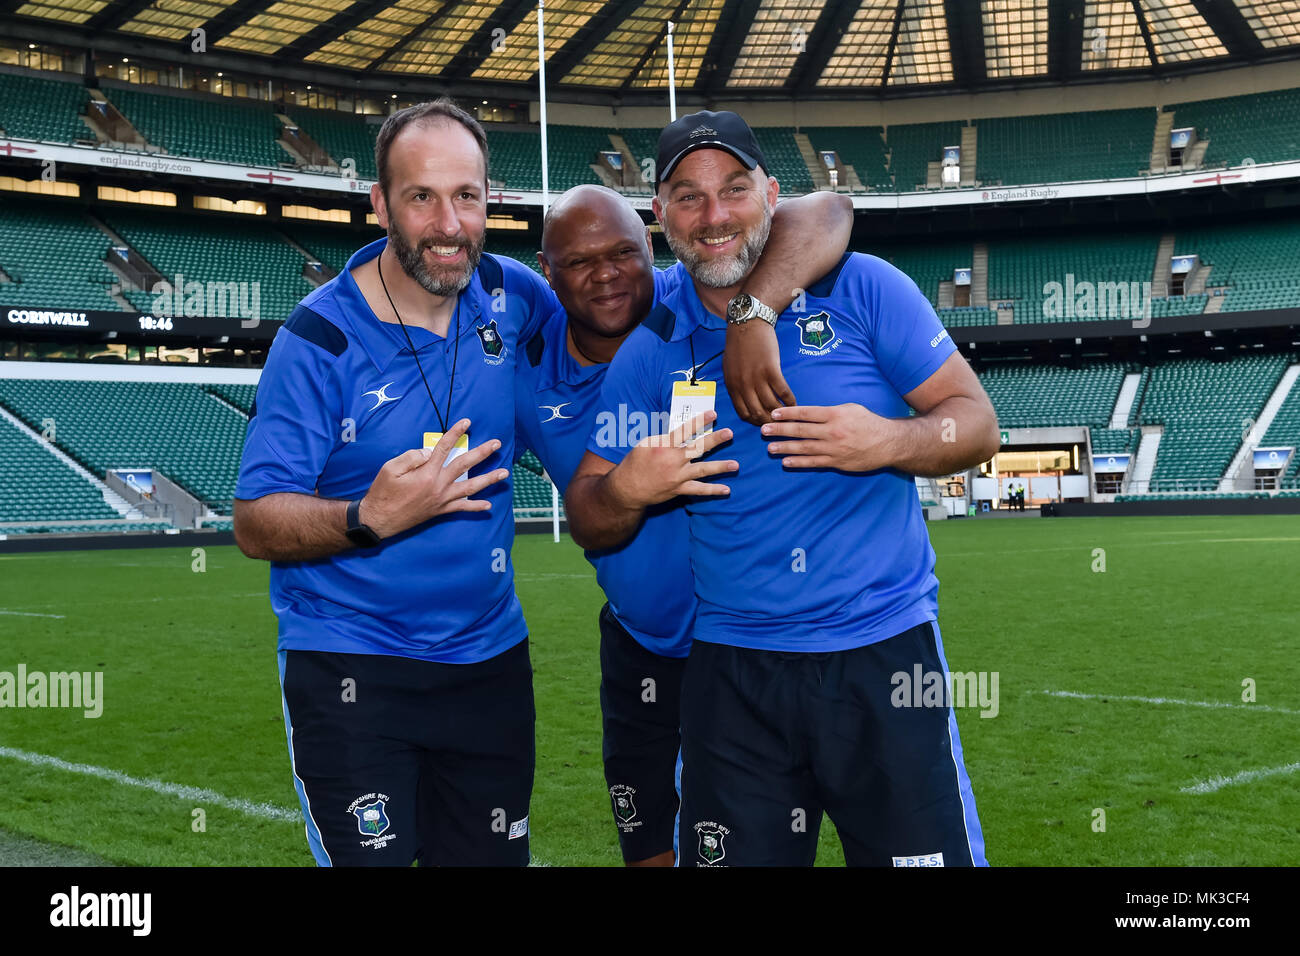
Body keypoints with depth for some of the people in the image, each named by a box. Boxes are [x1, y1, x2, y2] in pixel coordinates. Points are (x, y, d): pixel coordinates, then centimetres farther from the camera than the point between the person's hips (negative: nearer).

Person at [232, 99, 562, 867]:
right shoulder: (321, 338, -14)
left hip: (491, 659, 5)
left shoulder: (510, 296, -2)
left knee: (495, 857, 13)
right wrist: (371, 519, -30)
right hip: (350, 674, -4)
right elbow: (256, 524, -12)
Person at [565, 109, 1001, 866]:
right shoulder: (650, 350, 5)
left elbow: (977, 421, 0)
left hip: (885, 655, -2)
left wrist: (892, 442, -19)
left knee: (925, 853, -1)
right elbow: (589, 523, 8)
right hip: (732, 672, 2)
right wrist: (627, 491, -14)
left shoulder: (860, 289, -1)